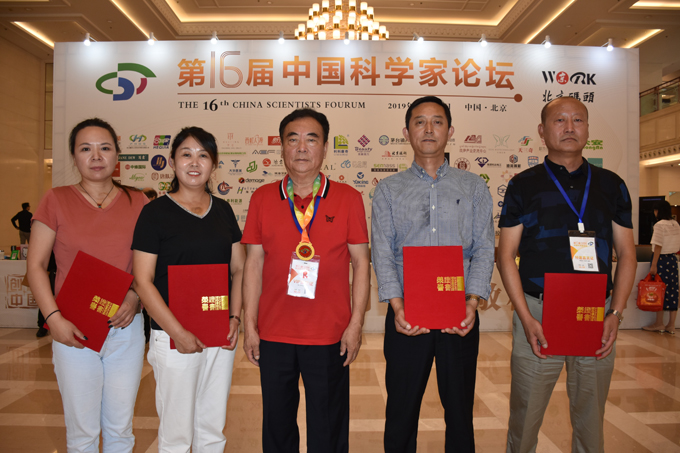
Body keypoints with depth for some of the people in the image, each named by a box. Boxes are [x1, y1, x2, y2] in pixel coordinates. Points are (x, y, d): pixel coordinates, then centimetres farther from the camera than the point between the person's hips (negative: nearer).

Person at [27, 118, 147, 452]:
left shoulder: (137, 202, 4)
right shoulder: (56, 200, 1)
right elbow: (35, 265, 0)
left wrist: (135, 297, -10)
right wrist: (54, 318, -11)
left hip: (126, 327, 1)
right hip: (74, 330, -1)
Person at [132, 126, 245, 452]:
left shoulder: (223, 210, 8)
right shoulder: (156, 212, -5)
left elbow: (238, 269, 12)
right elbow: (143, 281, -9)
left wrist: (235, 318, -1)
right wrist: (178, 332, -14)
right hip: (174, 336, -4)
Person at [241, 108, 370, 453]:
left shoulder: (348, 199, -2)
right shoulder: (262, 198, 3)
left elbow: (360, 263, 0)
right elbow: (254, 263, 4)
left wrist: (356, 324, -5)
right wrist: (249, 326, 3)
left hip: (329, 335, -1)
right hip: (273, 334, 2)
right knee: (277, 422, 17)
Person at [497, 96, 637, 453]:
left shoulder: (611, 185, 8)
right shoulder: (524, 185, 1)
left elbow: (626, 254, 10)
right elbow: (506, 255, -2)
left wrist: (615, 313, -3)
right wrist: (526, 317, -10)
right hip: (538, 313, -2)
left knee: (591, 419, 15)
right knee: (525, 417, 7)